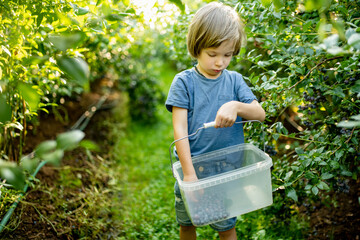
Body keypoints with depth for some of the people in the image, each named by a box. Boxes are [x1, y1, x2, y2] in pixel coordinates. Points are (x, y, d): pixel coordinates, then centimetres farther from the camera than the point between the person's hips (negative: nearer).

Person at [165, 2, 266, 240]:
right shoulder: (184, 82, -9)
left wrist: (236, 106, -27)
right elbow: (180, 129, -14)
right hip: (192, 167, -1)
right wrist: (189, 173, -21)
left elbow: (260, 113, -6)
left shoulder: (234, 80, 0)